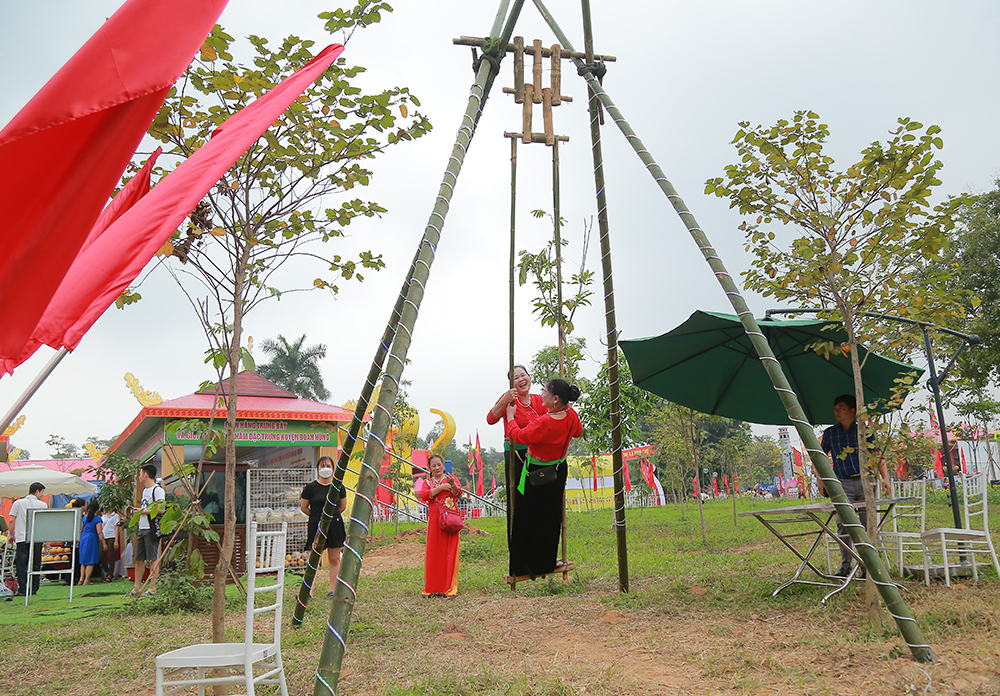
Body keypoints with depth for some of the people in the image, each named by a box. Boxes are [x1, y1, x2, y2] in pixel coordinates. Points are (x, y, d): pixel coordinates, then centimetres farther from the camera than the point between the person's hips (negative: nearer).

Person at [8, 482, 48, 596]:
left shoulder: (18, 503, 4)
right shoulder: (42, 505, 2)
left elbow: (12, 520, 1)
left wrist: (11, 534, 14)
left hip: (21, 538, 0)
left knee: (21, 564, 3)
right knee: (36, 565, 7)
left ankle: (22, 590, -2)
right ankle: (34, 590, 9)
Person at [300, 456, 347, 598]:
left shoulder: (338, 487, 2)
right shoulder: (310, 487, -4)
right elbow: (303, 507, 6)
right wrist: (317, 516, 11)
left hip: (335, 526, 2)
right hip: (316, 526, -2)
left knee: (334, 559, 7)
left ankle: (332, 589, 16)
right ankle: (309, 590, -2)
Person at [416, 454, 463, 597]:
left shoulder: (452, 478, 11)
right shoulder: (427, 482, 14)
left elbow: (458, 493, -7)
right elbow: (424, 495, -8)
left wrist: (452, 484, -26)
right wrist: (440, 487, -13)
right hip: (435, 520, 1)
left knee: (450, 552, -3)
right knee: (434, 553, 0)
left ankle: (449, 587, 2)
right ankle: (432, 588, 7)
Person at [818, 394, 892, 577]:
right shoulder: (829, 433, 10)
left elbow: (878, 457, 8)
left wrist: (885, 478, -5)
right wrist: (820, 479, 2)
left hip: (865, 481, 0)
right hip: (843, 484, 0)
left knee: (867, 524, -1)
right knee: (843, 524, -9)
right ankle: (845, 564, 1)